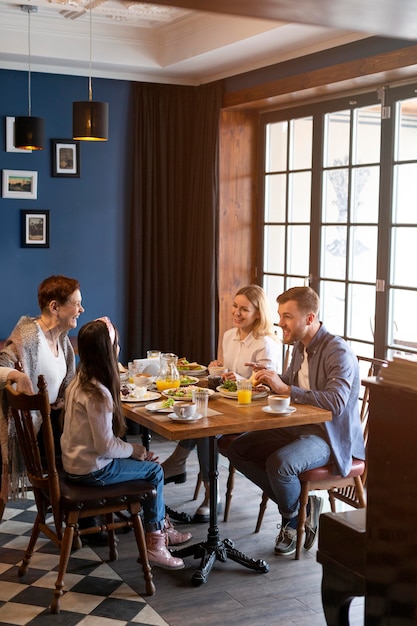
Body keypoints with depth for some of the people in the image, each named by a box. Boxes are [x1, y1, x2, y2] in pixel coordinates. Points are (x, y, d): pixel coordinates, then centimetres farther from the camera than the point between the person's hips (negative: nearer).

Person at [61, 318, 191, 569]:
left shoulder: (80, 381, 4)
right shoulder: (98, 394, -26)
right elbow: (106, 445, -24)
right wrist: (136, 450, -8)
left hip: (76, 461, 9)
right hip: (92, 470, -9)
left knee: (150, 466, 18)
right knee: (155, 470, 5)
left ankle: (162, 528, 27)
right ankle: (155, 541, 13)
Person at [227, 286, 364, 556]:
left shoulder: (339, 352, -19)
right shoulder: (300, 346, 7)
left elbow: (335, 402, -32)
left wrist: (284, 388, -30)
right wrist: (272, 378, 1)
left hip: (330, 436, -9)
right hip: (298, 426, 9)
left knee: (279, 463, -33)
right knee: (238, 450, 0)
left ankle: (292, 518, 2)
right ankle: (301, 502, 4)